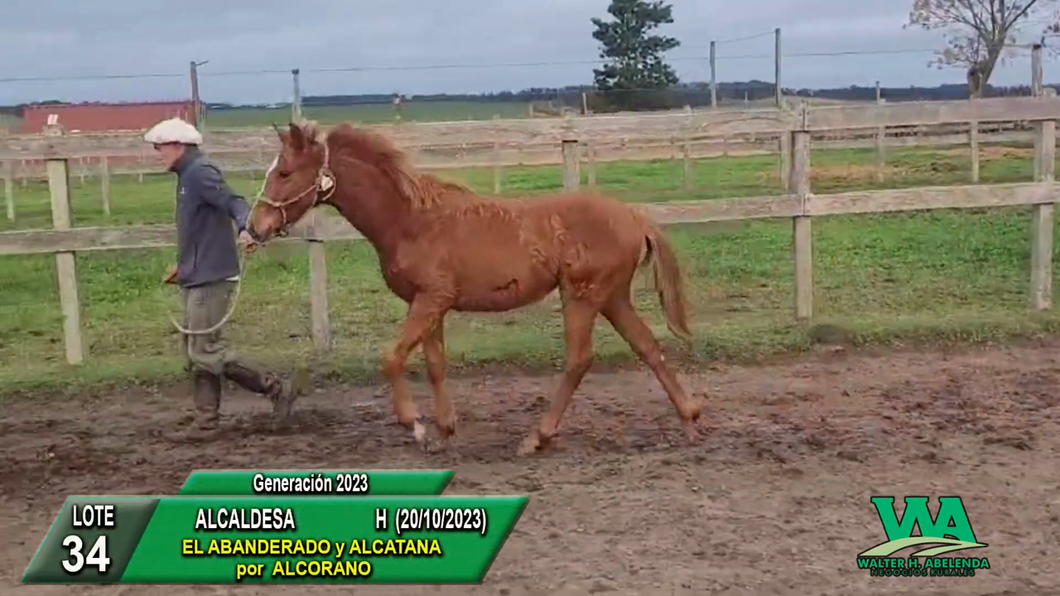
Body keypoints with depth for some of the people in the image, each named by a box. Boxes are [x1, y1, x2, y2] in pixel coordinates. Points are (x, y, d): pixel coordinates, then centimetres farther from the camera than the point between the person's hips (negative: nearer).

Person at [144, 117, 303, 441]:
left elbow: (234, 202, -28)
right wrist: (184, 266, 35)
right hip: (198, 277, 10)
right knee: (195, 351, 11)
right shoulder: (188, 176, 17)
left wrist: (245, 228, -49)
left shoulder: (200, 173, -13)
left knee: (206, 352, -9)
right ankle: (206, 422, 16)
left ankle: (277, 388, -2)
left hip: (210, 277, -10)